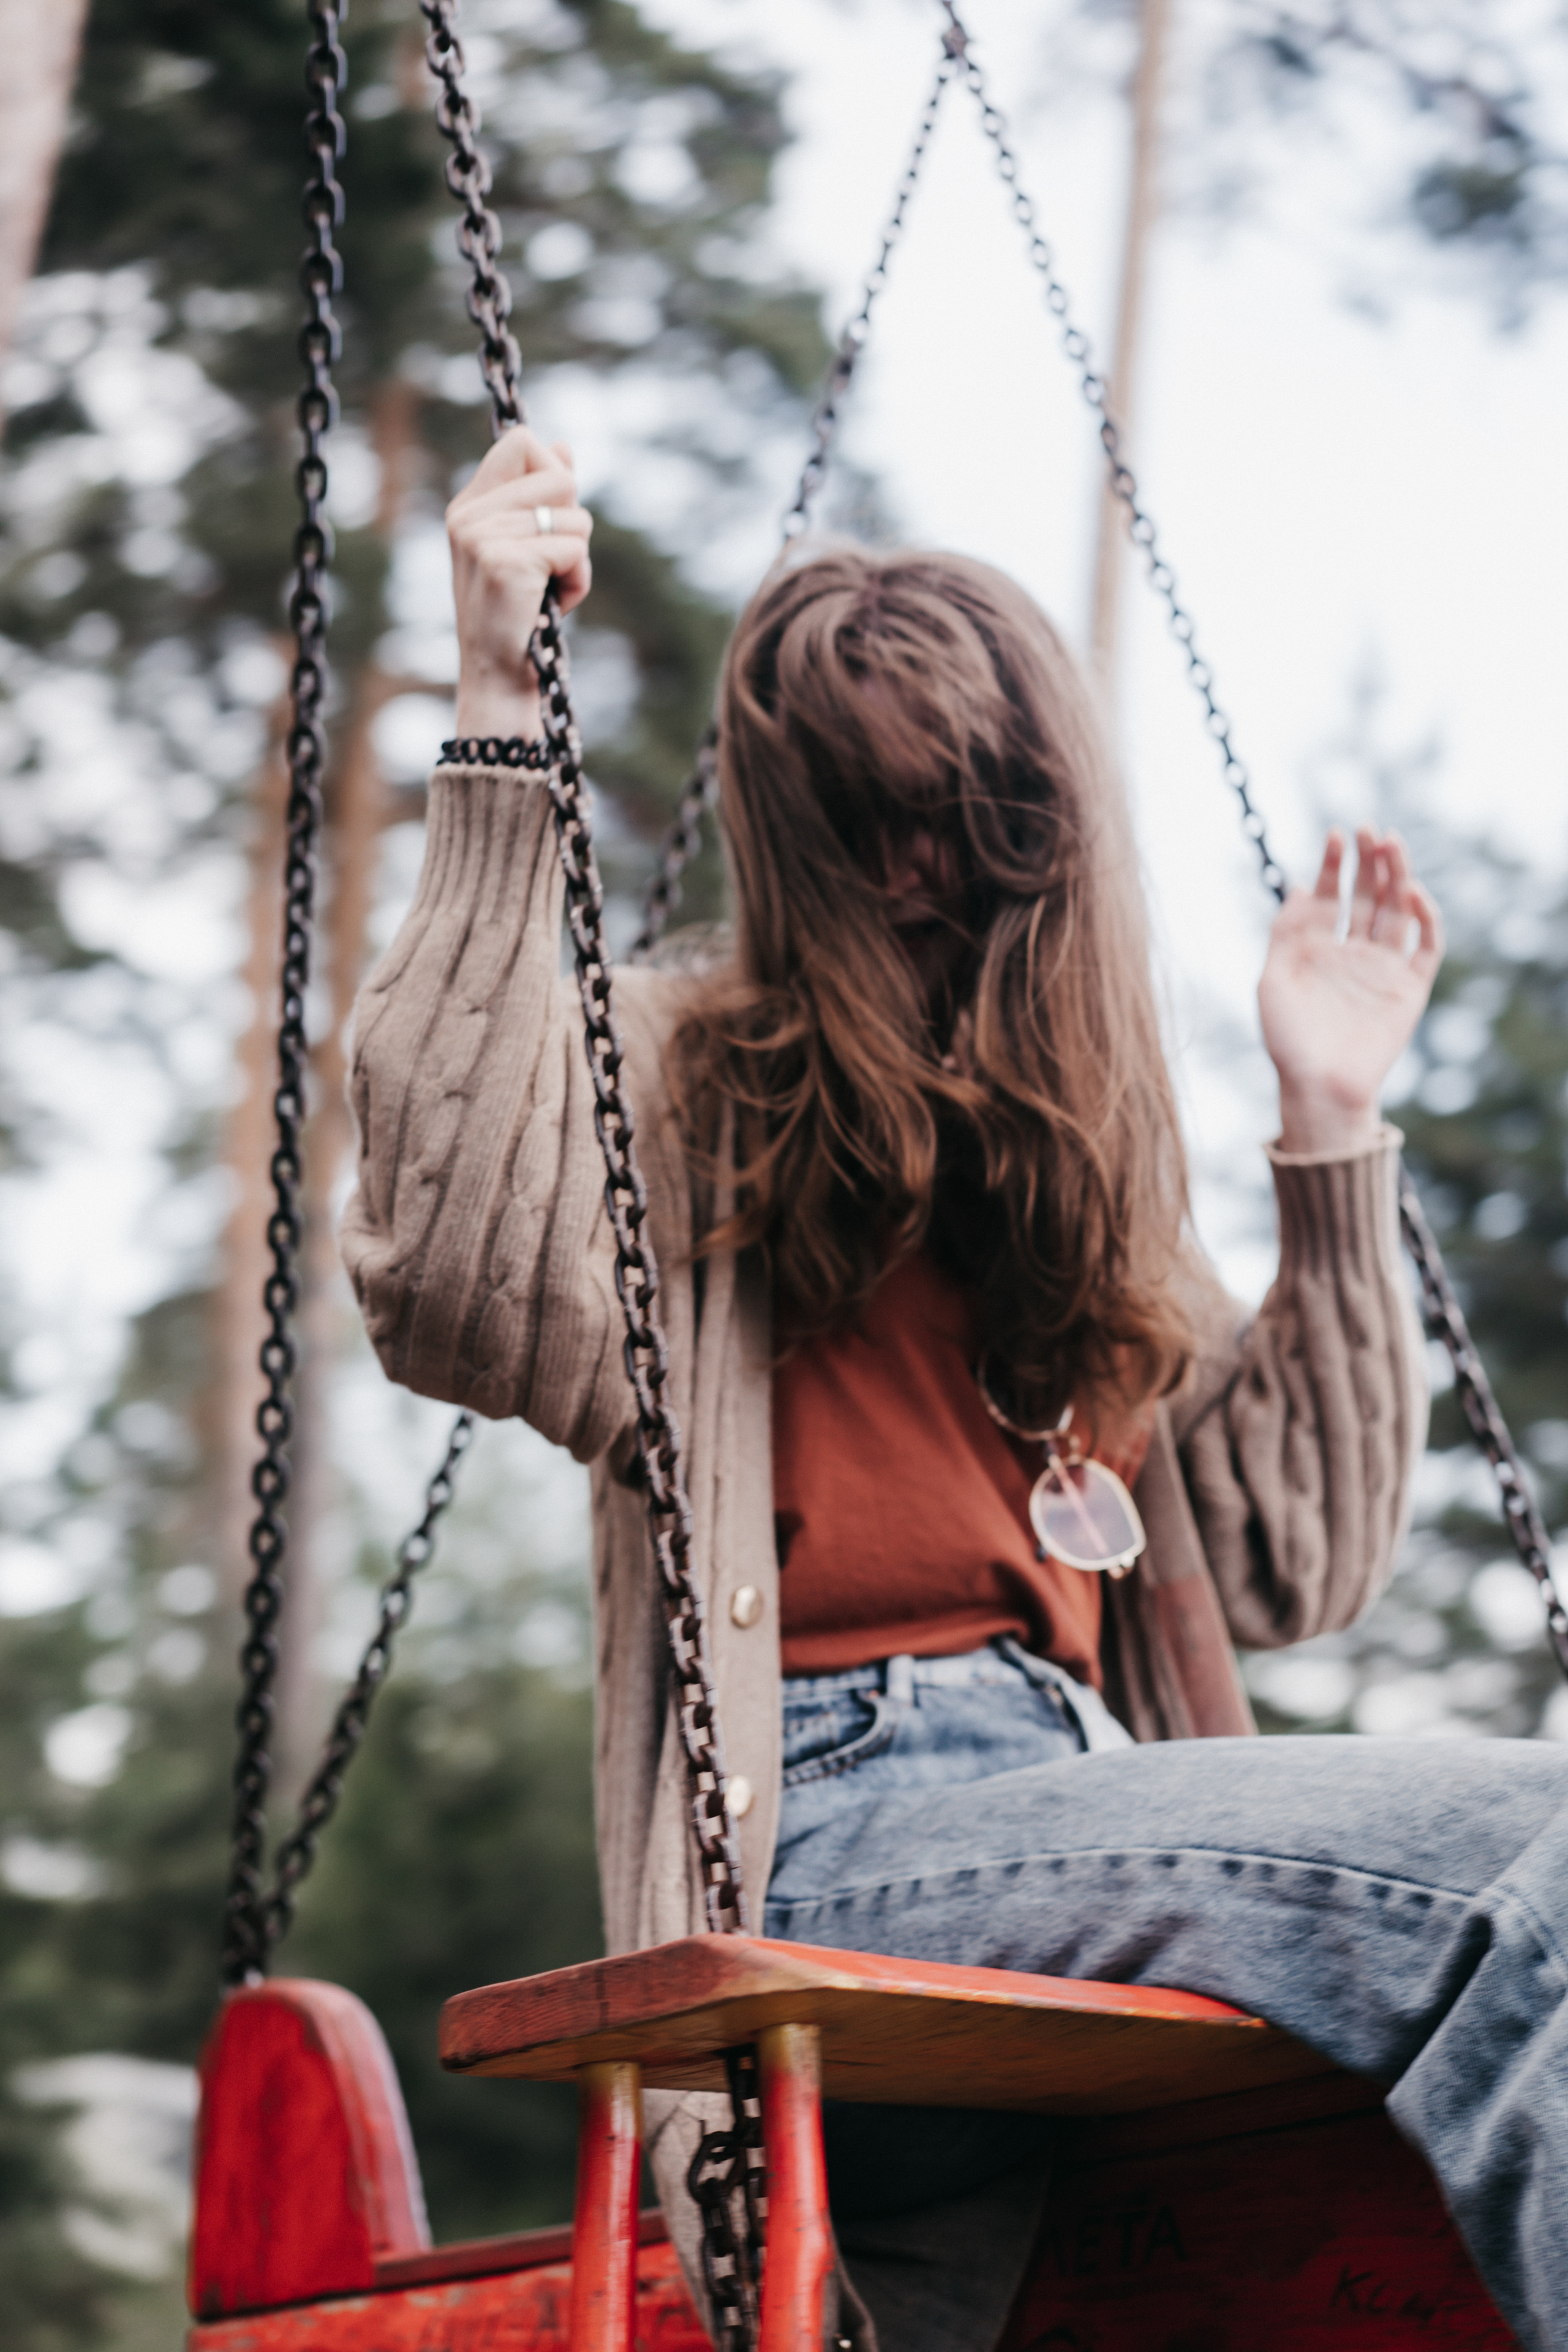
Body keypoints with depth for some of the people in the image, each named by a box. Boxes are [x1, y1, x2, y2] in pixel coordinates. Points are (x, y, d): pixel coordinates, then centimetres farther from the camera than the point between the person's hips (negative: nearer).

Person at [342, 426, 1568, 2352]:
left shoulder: (1079, 1148, 25)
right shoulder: (677, 1077, 11)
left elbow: (1287, 1562, 20)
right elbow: (458, 1293, -13)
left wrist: (1332, 1129, 17)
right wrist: (503, 732, -11)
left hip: (1086, 1808, 5)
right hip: (837, 1832, -5)